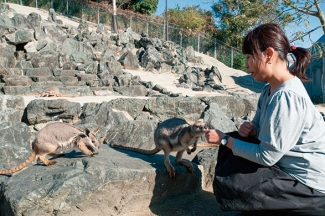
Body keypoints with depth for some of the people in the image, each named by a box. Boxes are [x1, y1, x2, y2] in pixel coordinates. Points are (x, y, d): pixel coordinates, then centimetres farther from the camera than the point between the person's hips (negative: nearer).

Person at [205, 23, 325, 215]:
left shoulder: (287, 97, -28)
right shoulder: (270, 89, 0)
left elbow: (266, 156, -25)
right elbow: (262, 127, 13)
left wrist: (224, 139, -15)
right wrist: (250, 129, -11)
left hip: (309, 186, -9)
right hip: (285, 163, 9)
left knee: (225, 183, -8)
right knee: (231, 148, 5)